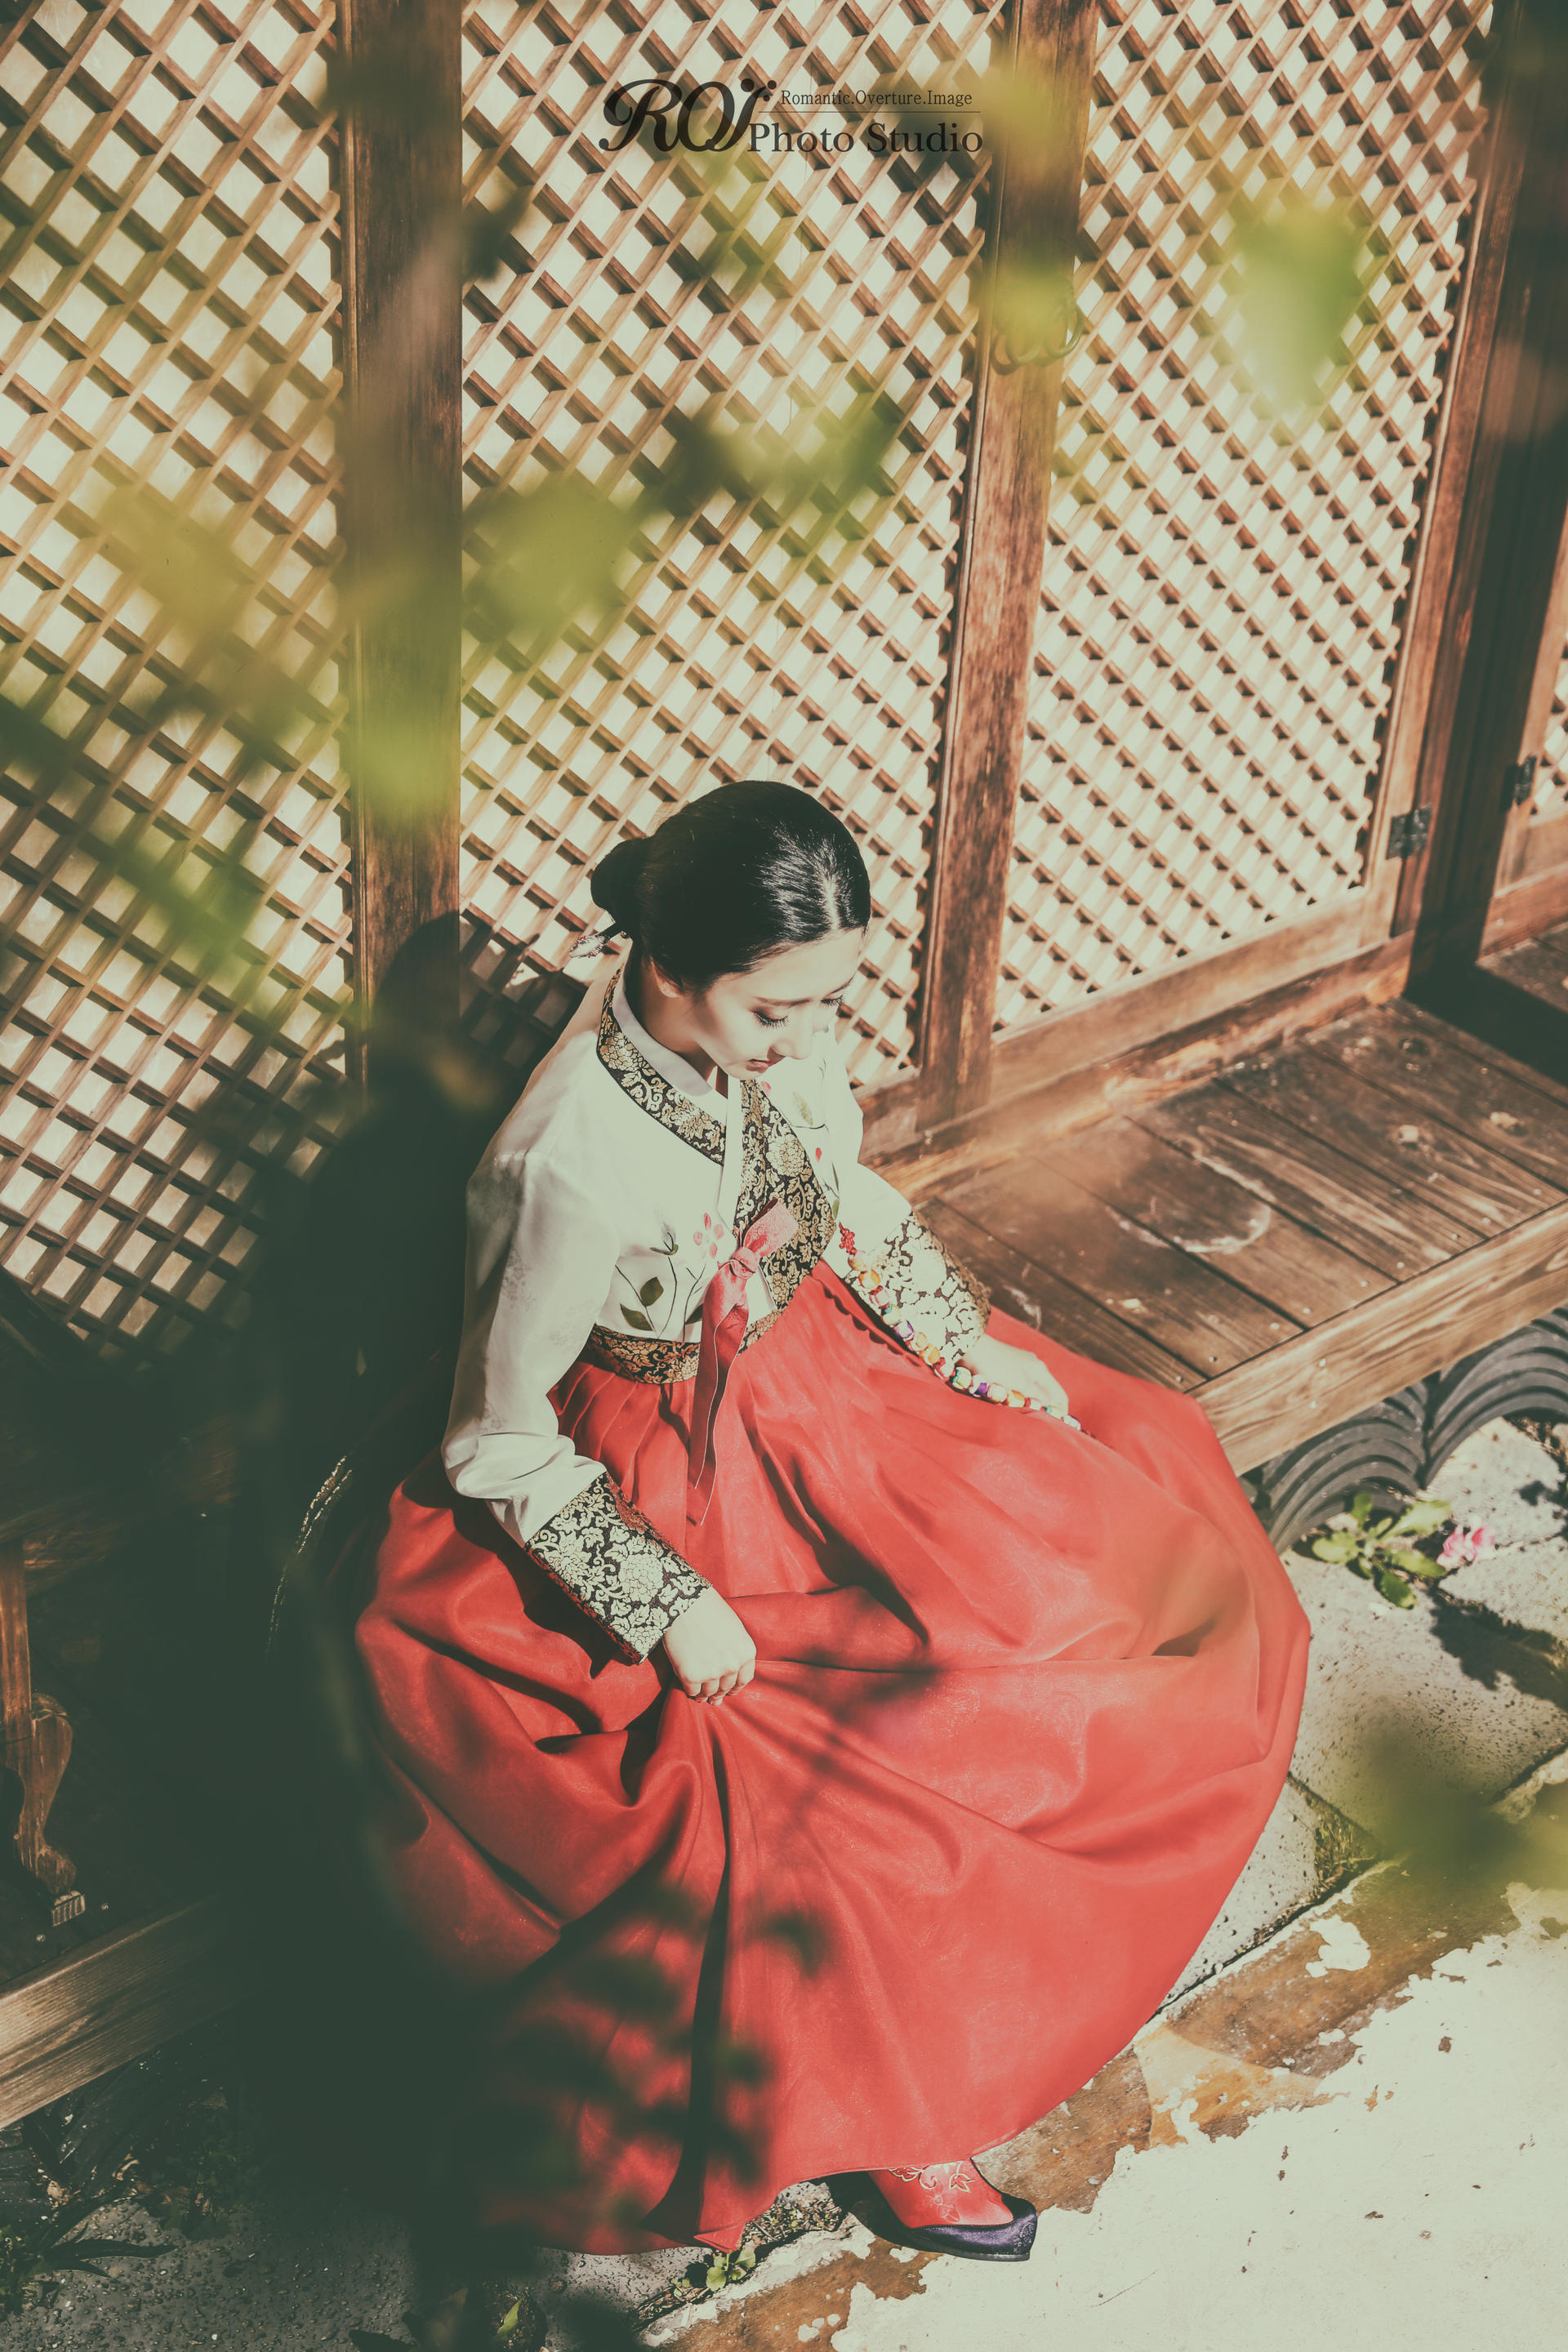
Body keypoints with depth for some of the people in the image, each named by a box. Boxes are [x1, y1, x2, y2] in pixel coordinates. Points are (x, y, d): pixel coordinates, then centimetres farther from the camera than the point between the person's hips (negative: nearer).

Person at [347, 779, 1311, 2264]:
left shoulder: (776, 1036, -13)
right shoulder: (572, 1167, -33)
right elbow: (499, 1446, -21)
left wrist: (980, 1350, 1)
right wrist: (670, 1604, -24)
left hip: (822, 1380, 7)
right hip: (672, 1489, -7)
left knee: (1138, 1520, 4)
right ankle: (892, 2107, 9)